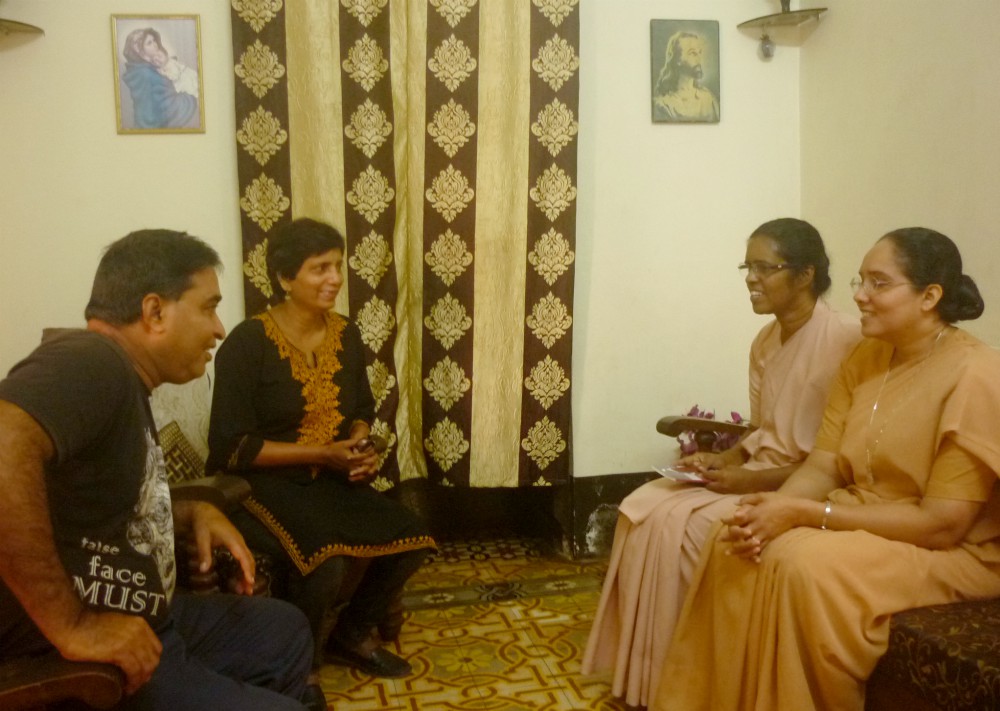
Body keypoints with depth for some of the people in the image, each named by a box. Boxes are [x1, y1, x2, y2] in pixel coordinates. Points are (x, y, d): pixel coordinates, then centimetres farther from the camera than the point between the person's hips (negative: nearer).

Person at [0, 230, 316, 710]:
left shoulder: (126, 385, 12)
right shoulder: (90, 362, -20)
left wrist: (194, 513, 5)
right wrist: (71, 627, -34)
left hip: (140, 624, 10)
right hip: (80, 665, -10)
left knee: (284, 630, 20)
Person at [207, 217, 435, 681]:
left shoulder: (345, 335, 3)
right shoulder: (247, 344, -16)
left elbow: (363, 408, 17)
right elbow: (231, 448, -17)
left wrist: (361, 447, -7)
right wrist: (322, 453, -21)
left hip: (330, 478, 7)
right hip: (258, 483, -6)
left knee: (411, 541, -9)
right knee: (327, 562, -31)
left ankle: (352, 635, 17)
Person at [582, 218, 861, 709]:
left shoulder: (842, 339, -16)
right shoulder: (764, 341, 10)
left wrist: (751, 480, -21)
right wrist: (724, 459, -3)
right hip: (754, 474, 8)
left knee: (680, 525, -23)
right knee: (643, 509, -10)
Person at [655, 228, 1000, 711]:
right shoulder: (864, 359, 5)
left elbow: (942, 523, -22)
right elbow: (823, 468, 2)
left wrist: (805, 514, -24)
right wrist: (774, 508, -21)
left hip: (954, 552, -7)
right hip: (861, 523, 7)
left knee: (806, 567, -31)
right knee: (737, 544, -14)